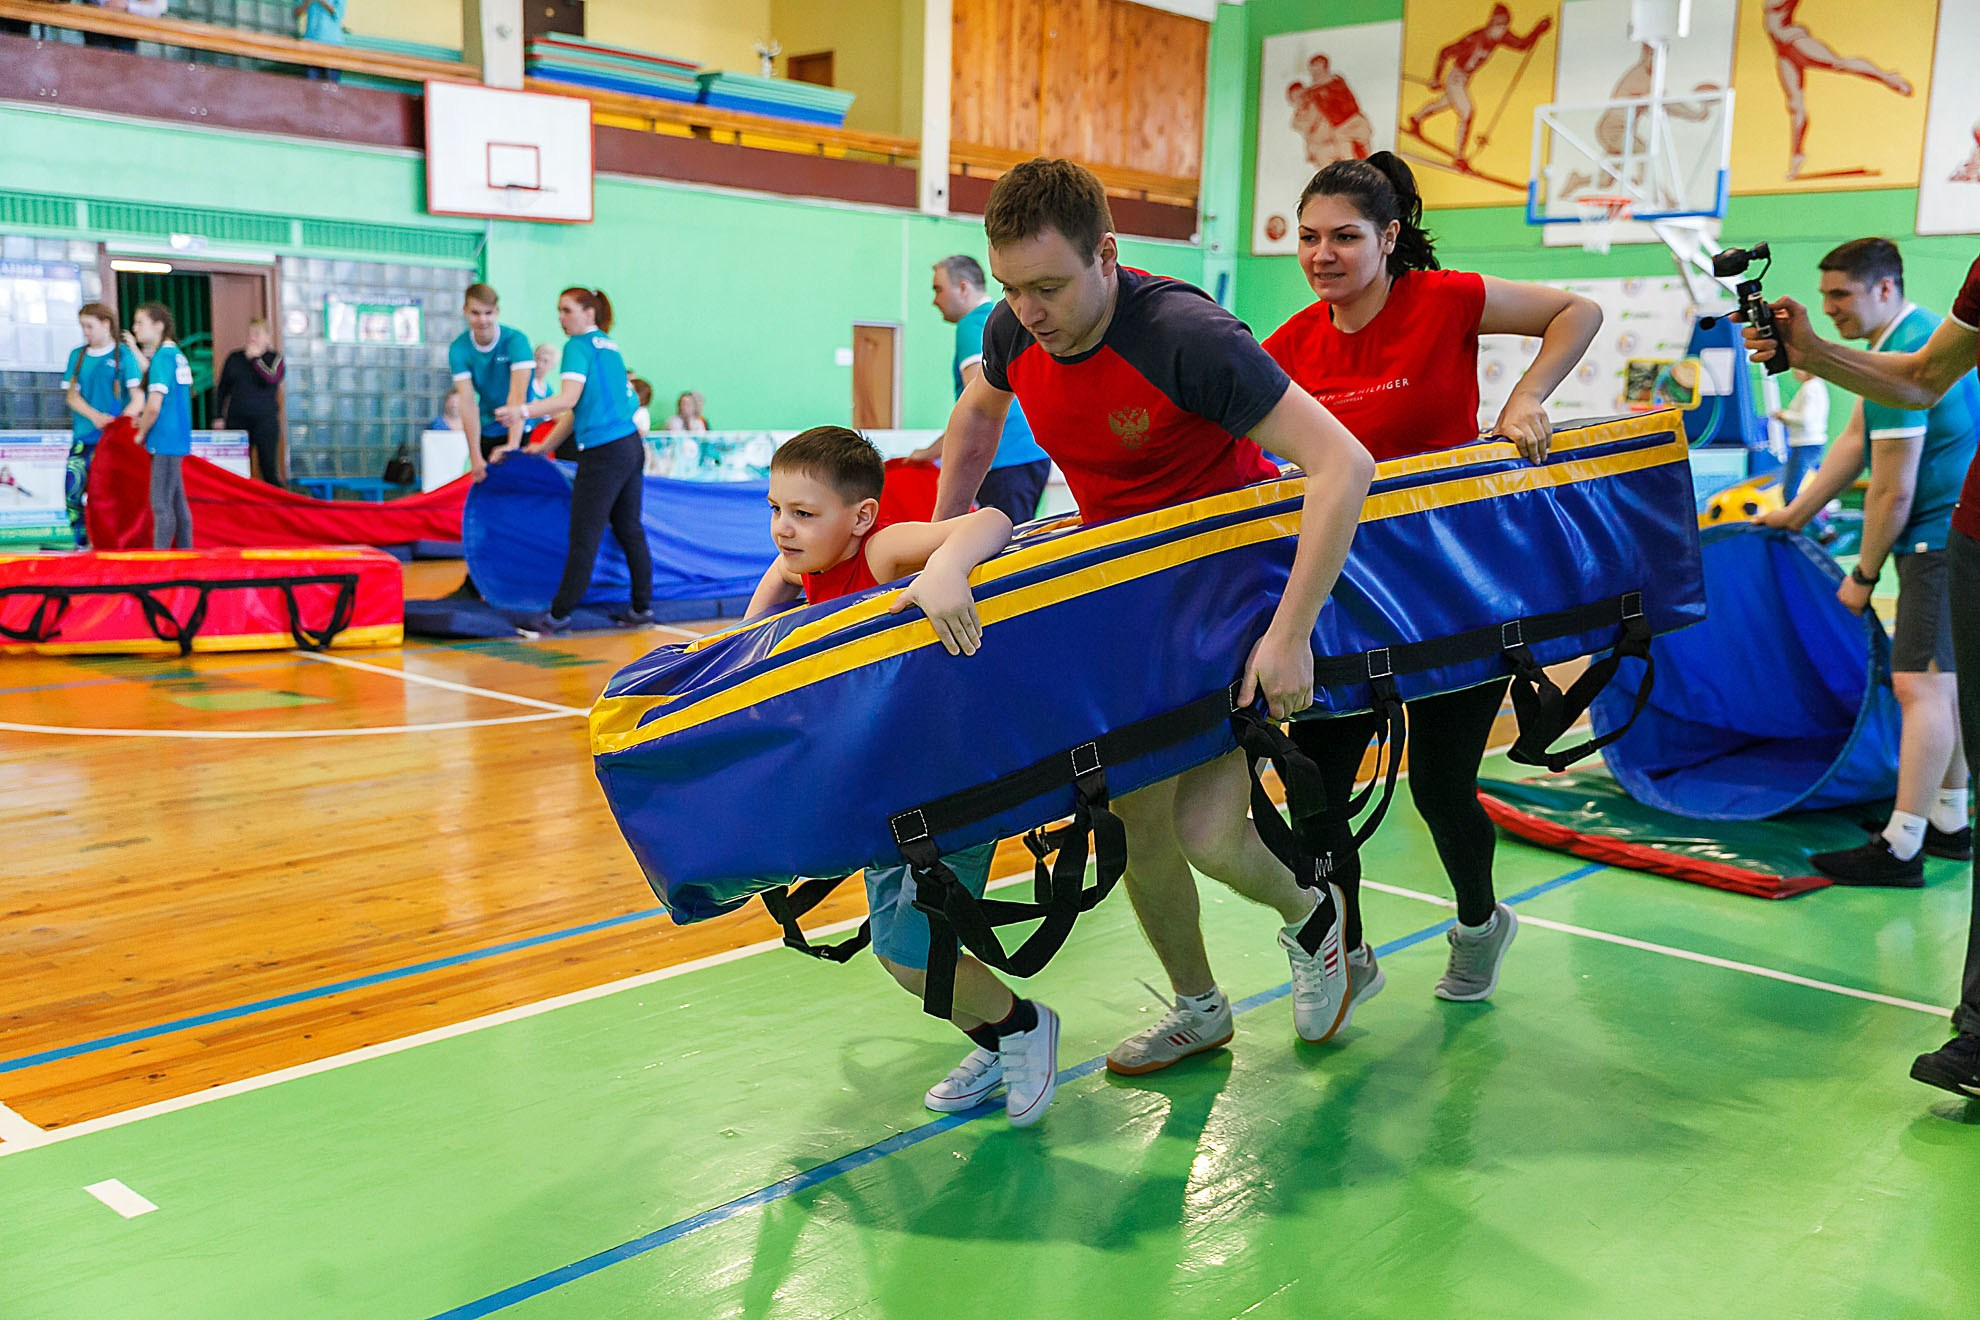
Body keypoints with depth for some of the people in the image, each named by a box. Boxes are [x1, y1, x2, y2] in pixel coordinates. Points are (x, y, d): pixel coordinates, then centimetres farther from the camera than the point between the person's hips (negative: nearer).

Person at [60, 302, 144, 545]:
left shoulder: (124, 355, 2)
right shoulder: (77, 356, 13)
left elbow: (138, 396, -4)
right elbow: (71, 395, 7)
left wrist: (124, 419, -20)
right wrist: (95, 416, -11)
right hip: (83, 437, 3)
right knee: (74, 488, -7)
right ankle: (81, 543, 1)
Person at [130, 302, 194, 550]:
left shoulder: (161, 357, -13)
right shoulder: (177, 354, 12)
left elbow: (154, 406, -19)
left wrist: (141, 433, -4)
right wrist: (143, 420, 13)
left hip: (164, 441, -9)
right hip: (179, 439, 9)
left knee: (161, 504, -6)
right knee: (177, 502, 13)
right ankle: (185, 551, 18)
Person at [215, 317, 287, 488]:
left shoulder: (276, 360, 4)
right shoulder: (235, 358, 12)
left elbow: (269, 379, -17)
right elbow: (223, 388, 15)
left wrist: (255, 358, -8)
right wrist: (220, 416, 8)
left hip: (265, 421, -3)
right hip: (237, 421, 3)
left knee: (268, 469, -4)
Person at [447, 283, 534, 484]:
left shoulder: (516, 340, -18)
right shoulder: (458, 349, -9)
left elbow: (517, 396, -29)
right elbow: (467, 402, -17)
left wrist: (512, 444, -41)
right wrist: (475, 456, -27)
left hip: (520, 430, -3)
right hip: (487, 430, 3)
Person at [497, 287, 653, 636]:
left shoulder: (579, 345, -7)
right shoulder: (608, 345, 18)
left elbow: (568, 399, -21)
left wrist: (524, 412, -33)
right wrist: (545, 445, 24)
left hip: (604, 454, -9)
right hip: (631, 447, 9)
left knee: (584, 538, -4)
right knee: (629, 531, 14)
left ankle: (559, 616, 2)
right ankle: (642, 607, 20)